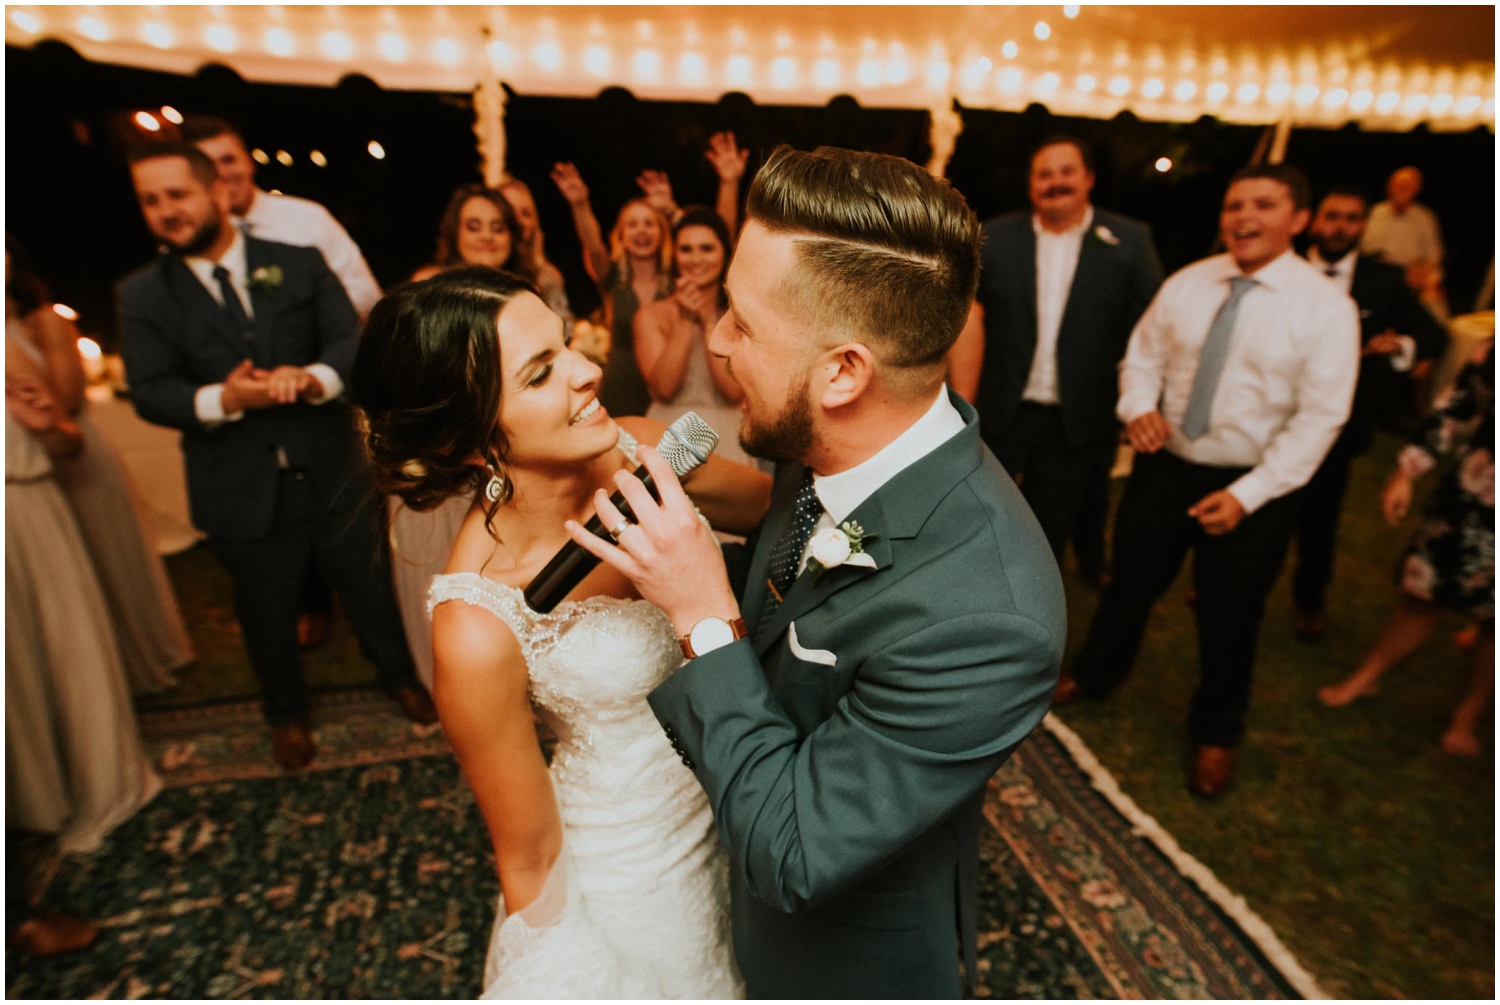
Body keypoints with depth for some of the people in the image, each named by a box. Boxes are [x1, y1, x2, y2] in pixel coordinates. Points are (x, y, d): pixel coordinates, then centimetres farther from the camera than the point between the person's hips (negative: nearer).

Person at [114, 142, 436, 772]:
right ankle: (286, 713, 45)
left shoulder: (298, 263, 0)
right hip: (242, 491, 1)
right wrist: (222, 399, -26)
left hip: (331, 472, 0)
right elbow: (150, 393, -6)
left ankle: (400, 677, 43)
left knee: (371, 587, 16)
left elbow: (350, 337, -7)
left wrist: (315, 378, -28)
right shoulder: (141, 295, 0)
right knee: (268, 614, 18)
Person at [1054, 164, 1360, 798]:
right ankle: (1096, 674, 45)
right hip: (1164, 467, 3)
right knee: (1129, 584, 17)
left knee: (1228, 618, 13)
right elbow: (1143, 355, 8)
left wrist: (1247, 494, -20)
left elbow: (1319, 417, -12)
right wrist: (1138, 407, -14)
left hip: (1251, 490, -2)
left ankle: (1216, 734, 40)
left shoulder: (1327, 307, -11)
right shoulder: (1185, 284, -1)